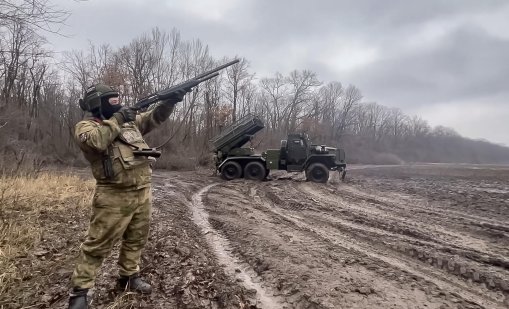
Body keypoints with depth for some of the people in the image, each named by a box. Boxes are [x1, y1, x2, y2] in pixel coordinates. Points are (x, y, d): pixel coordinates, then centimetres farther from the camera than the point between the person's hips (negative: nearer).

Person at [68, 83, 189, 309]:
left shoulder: (129, 119, 15)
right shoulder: (86, 126, -5)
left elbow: (154, 117, 15)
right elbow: (95, 140, -27)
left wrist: (172, 99, 0)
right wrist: (116, 120, -16)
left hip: (143, 193, 7)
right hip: (114, 197, -6)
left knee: (136, 240, 18)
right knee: (98, 245, 2)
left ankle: (129, 276, 36)